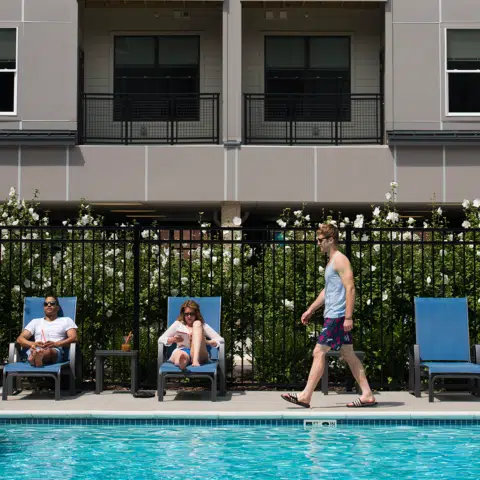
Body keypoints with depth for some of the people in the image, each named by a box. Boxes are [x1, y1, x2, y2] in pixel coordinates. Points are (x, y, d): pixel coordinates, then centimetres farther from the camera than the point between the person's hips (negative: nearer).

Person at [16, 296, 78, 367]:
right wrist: (33, 344, -5)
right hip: (36, 349, 2)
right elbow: (20, 339, 21)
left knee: (48, 351, -42)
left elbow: (73, 338, 8)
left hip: (55, 350, -2)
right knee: (34, 352, -40)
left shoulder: (66, 320, 27)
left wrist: (56, 344, -13)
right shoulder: (35, 321, 33)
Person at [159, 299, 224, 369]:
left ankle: (196, 360, -40)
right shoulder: (178, 324, 27)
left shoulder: (203, 326, 24)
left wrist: (203, 341, -4)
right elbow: (161, 339, 20)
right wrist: (173, 339, 0)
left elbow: (221, 340, 12)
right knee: (178, 353, -38)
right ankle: (181, 361, -80)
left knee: (197, 323, -18)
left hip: (199, 354, 0)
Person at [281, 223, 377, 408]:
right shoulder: (331, 261, 20)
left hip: (337, 316, -10)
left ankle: (306, 396, -5)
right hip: (333, 315, 10)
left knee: (319, 352, -8)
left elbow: (350, 288, -19)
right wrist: (310, 310, 25)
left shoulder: (340, 260, -11)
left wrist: (348, 316, -23)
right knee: (348, 355, 9)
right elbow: (327, 291, 27)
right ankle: (367, 395, 10)